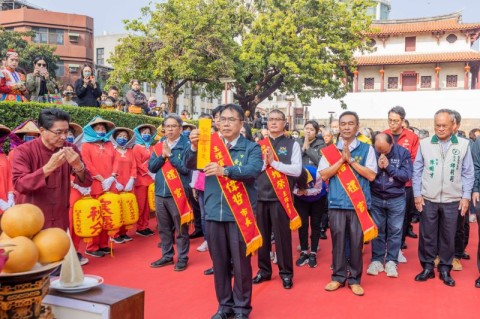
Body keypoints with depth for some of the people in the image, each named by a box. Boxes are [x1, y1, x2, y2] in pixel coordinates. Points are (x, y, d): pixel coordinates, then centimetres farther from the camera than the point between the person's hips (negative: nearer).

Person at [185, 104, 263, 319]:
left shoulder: (251, 147, 0)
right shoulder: (210, 145, 8)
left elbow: (254, 170, -19)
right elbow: (190, 164, -3)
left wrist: (225, 170, -34)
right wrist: (194, 147, -24)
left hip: (240, 214, -3)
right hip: (214, 213, 3)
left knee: (241, 262, 5)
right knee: (219, 262, 12)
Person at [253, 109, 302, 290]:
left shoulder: (292, 144, 1)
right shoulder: (259, 145, 10)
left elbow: (297, 170, -10)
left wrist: (273, 163, -14)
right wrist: (264, 163, -13)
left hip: (281, 197, -3)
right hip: (260, 196, 3)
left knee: (282, 235, 2)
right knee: (262, 235, 10)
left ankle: (286, 273, 16)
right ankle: (264, 270, 24)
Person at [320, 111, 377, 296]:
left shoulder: (366, 149, 4)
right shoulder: (330, 150, 7)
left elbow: (371, 175, -5)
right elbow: (324, 175, -2)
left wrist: (351, 160, -11)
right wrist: (342, 159, -10)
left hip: (358, 203, -1)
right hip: (336, 204, 1)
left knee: (356, 242, 4)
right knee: (338, 241, 5)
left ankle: (355, 279, 18)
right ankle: (338, 277, 20)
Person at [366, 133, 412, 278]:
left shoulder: (402, 153, -9)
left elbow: (407, 175, -15)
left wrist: (389, 166, -20)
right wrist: (378, 167, -21)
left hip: (396, 199, 0)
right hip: (375, 198, 1)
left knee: (395, 231, 5)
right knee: (377, 230, 8)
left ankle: (391, 261, 16)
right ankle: (377, 260, 18)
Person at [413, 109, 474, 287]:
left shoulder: (463, 145, -1)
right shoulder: (424, 143, -1)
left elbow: (468, 173, 4)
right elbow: (417, 171, 3)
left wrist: (466, 196, 0)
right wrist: (417, 194, -1)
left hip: (452, 200, 0)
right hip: (428, 199, 0)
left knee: (448, 237, 9)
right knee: (427, 235, 7)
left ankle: (445, 269, 23)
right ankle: (427, 267, 21)